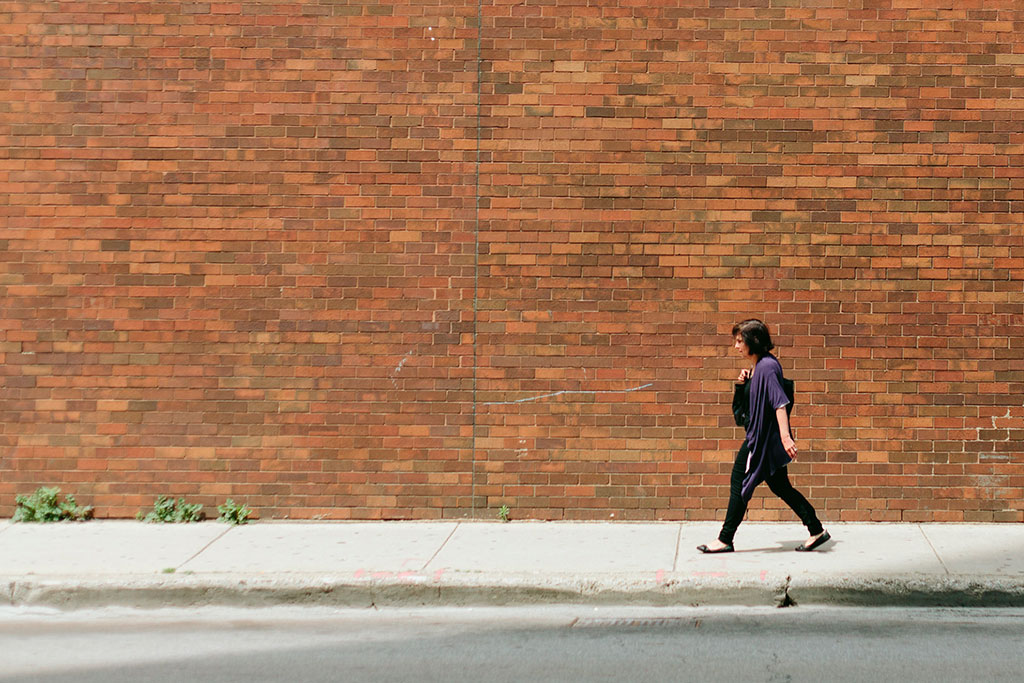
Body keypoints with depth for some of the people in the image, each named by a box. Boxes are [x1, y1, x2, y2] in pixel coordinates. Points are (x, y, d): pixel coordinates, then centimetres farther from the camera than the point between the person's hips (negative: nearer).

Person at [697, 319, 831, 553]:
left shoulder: (766, 366, -17)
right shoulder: (760, 366, 13)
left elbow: (780, 402, -26)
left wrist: (785, 436, -33)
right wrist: (743, 384, 5)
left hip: (763, 439, -10)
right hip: (762, 438, 10)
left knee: (739, 484, -2)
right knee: (780, 487, 12)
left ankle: (725, 540, 5)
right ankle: (817, 530, 15)